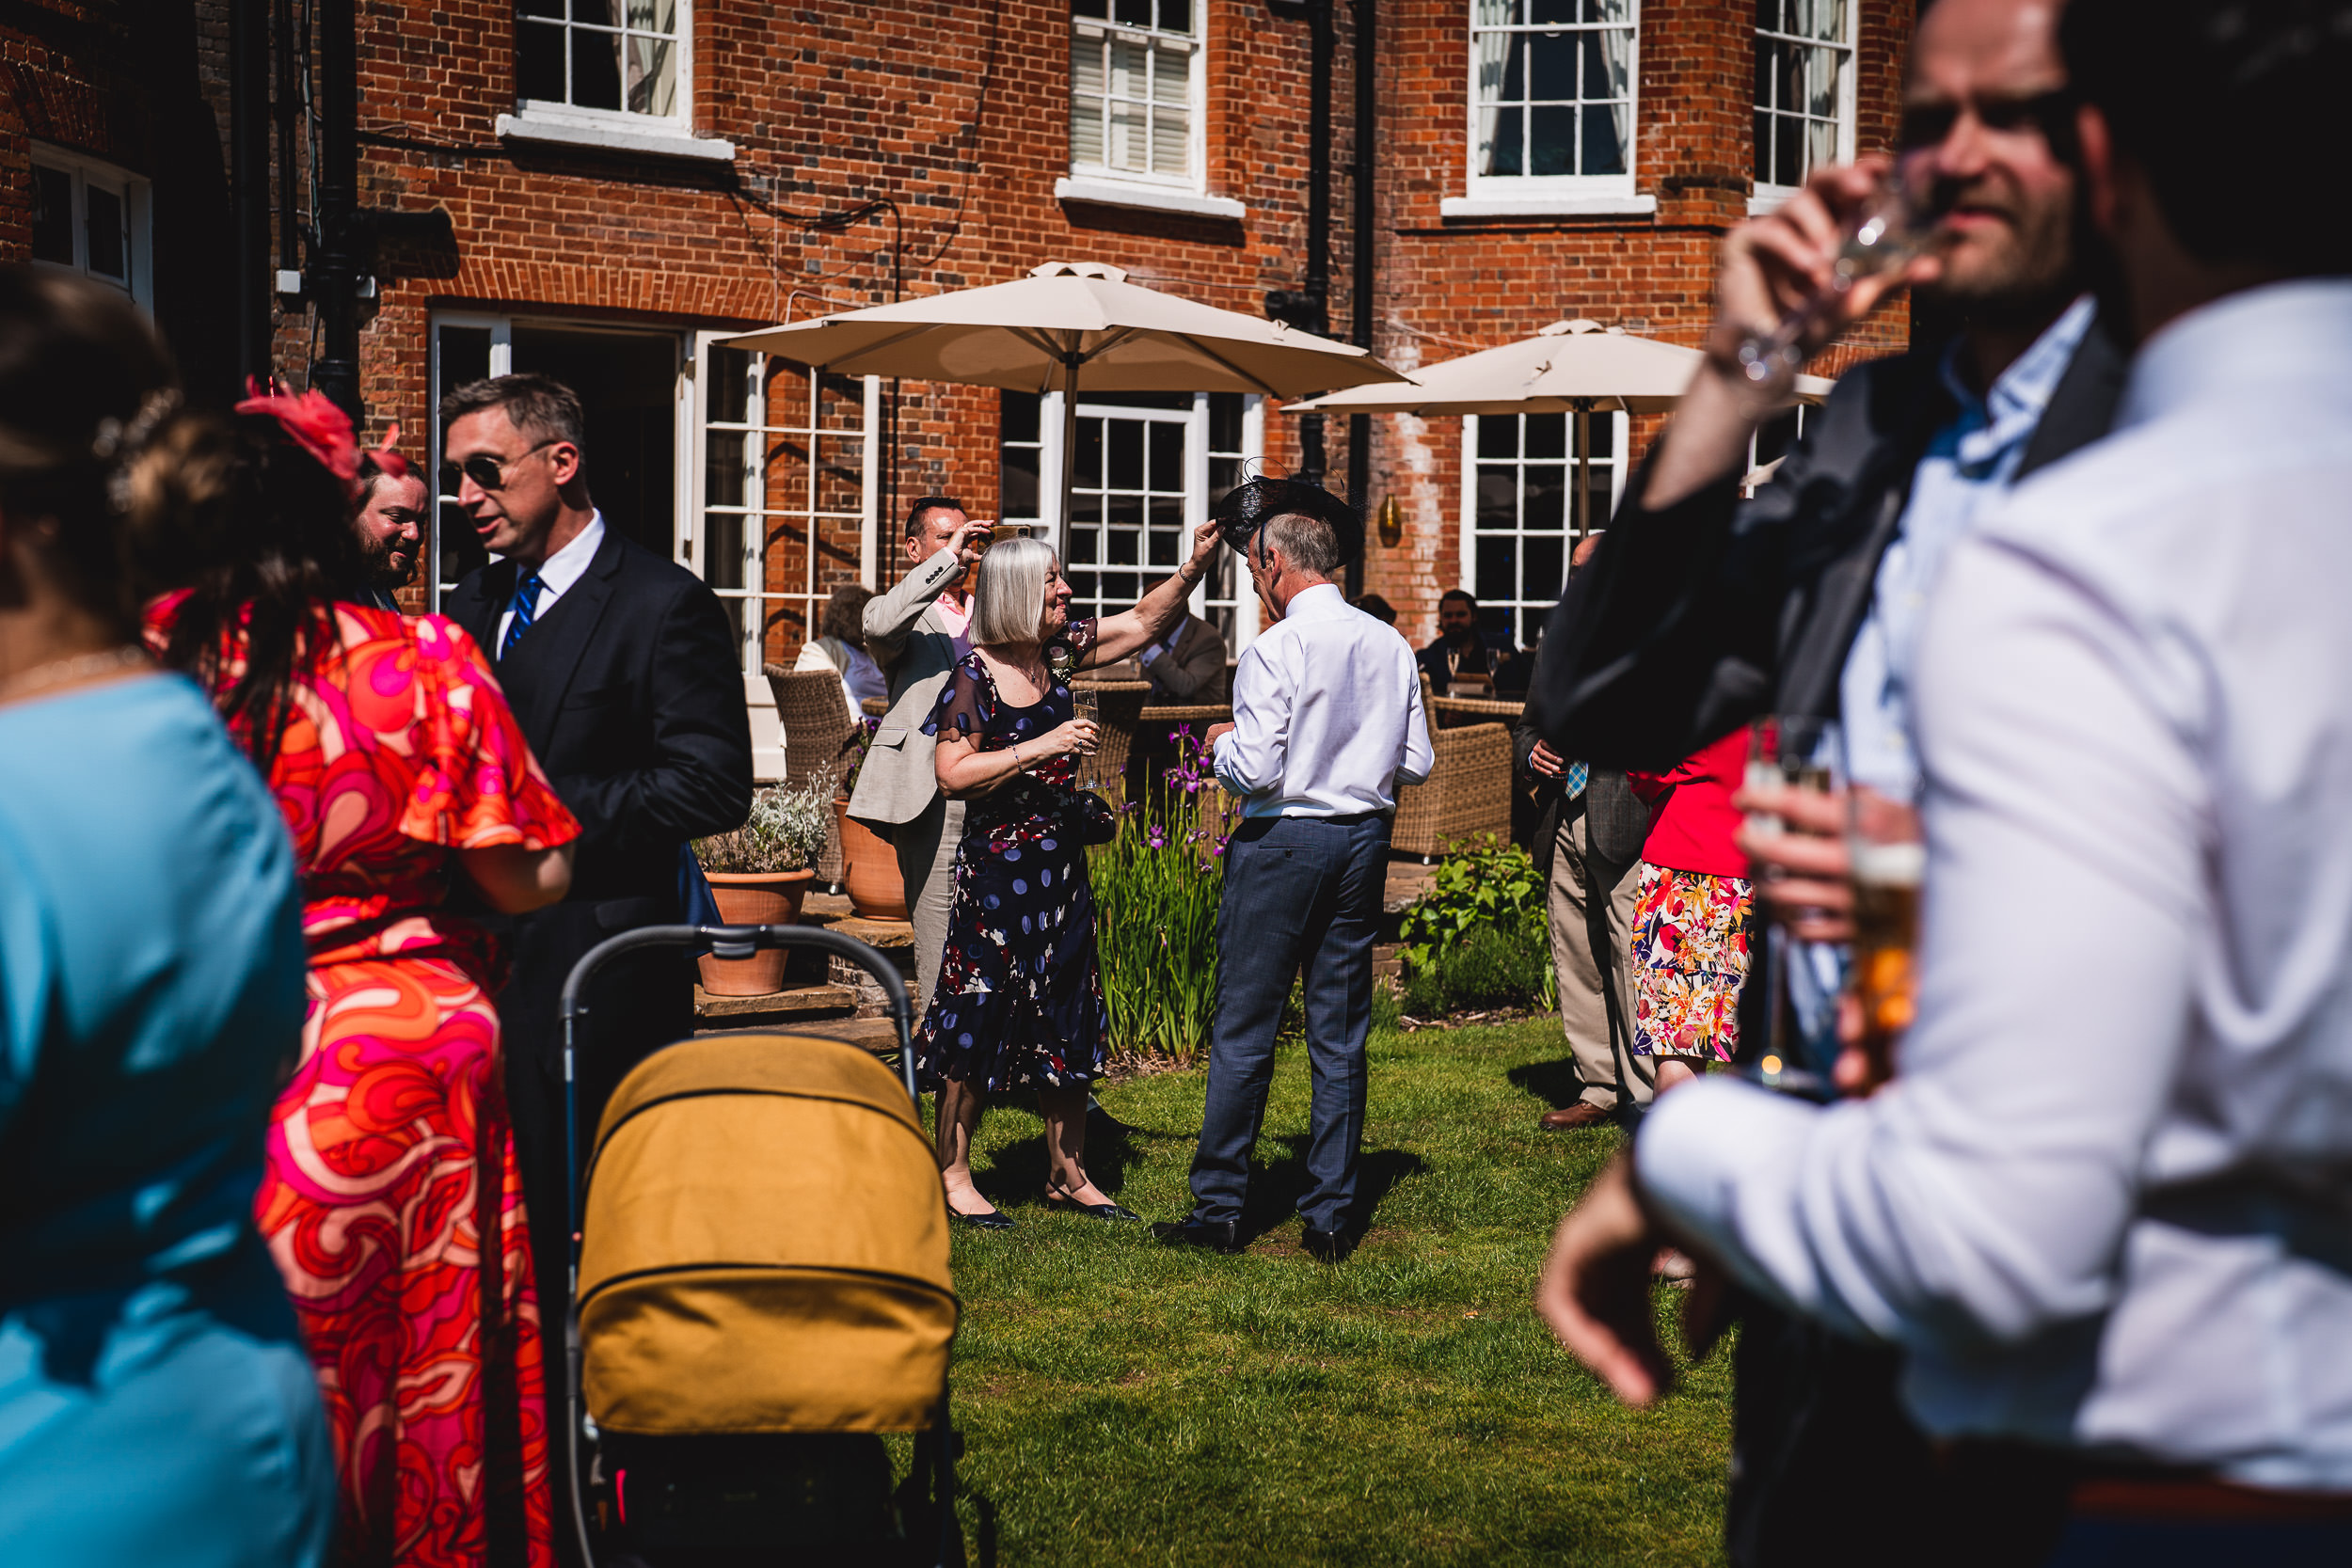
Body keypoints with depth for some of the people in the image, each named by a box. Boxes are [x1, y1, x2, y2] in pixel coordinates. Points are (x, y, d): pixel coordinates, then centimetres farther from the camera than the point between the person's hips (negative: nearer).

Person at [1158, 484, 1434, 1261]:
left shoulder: (1274, 650, -14)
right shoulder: (1392, 646, 4)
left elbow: (1255, 772, -18)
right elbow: (1417, 763, 7)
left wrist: (1222, 743, 3)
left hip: (1284, 840, -6)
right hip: (1364, 838, 6)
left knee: (1244, 1029, 3)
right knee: (1341, 1035, 10)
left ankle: (1219, 1205, 9)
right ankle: (1331, 1212, 13)